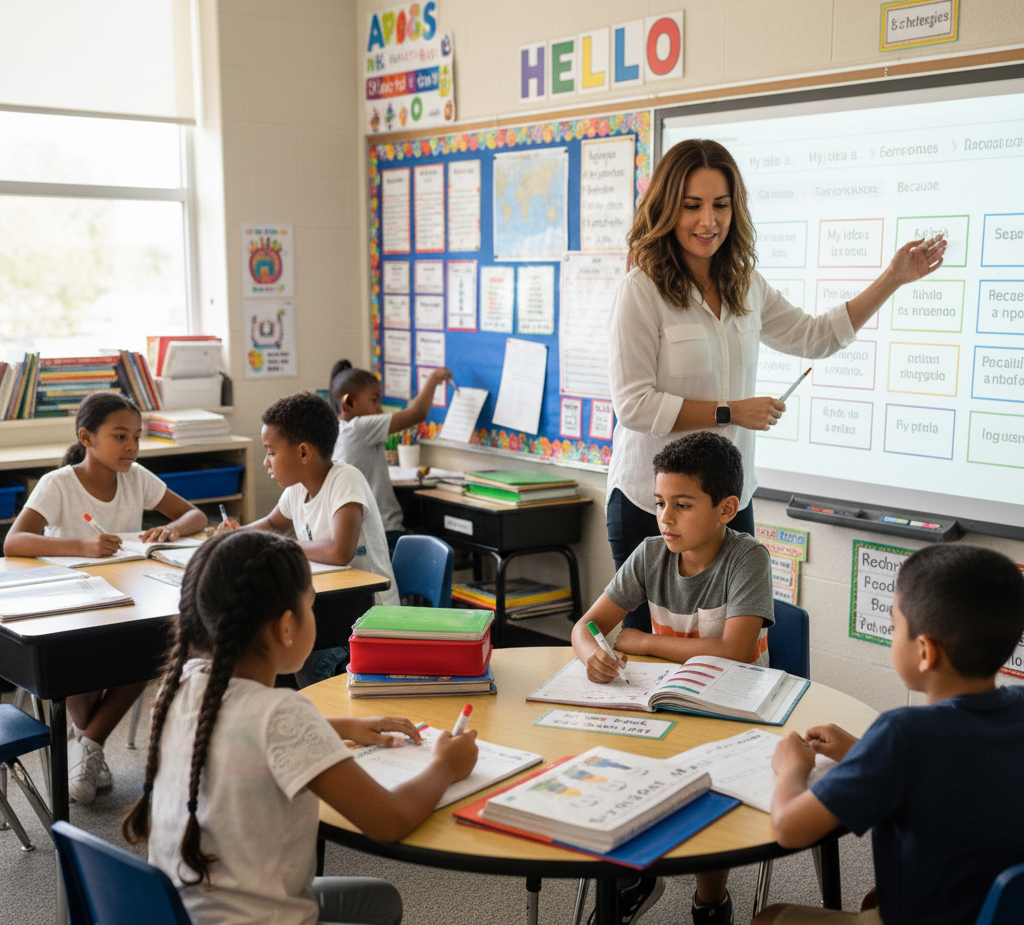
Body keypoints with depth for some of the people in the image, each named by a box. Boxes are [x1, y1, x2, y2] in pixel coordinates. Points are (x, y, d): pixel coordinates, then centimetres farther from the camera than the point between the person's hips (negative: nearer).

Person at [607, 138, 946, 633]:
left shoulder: (744, 286, 8)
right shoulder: (642, 290, -13)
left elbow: (816, 336, 21)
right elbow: (633, 403, -16)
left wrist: (893, 278, 16)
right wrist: (730, 412, -13)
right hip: (652, 504, -6)